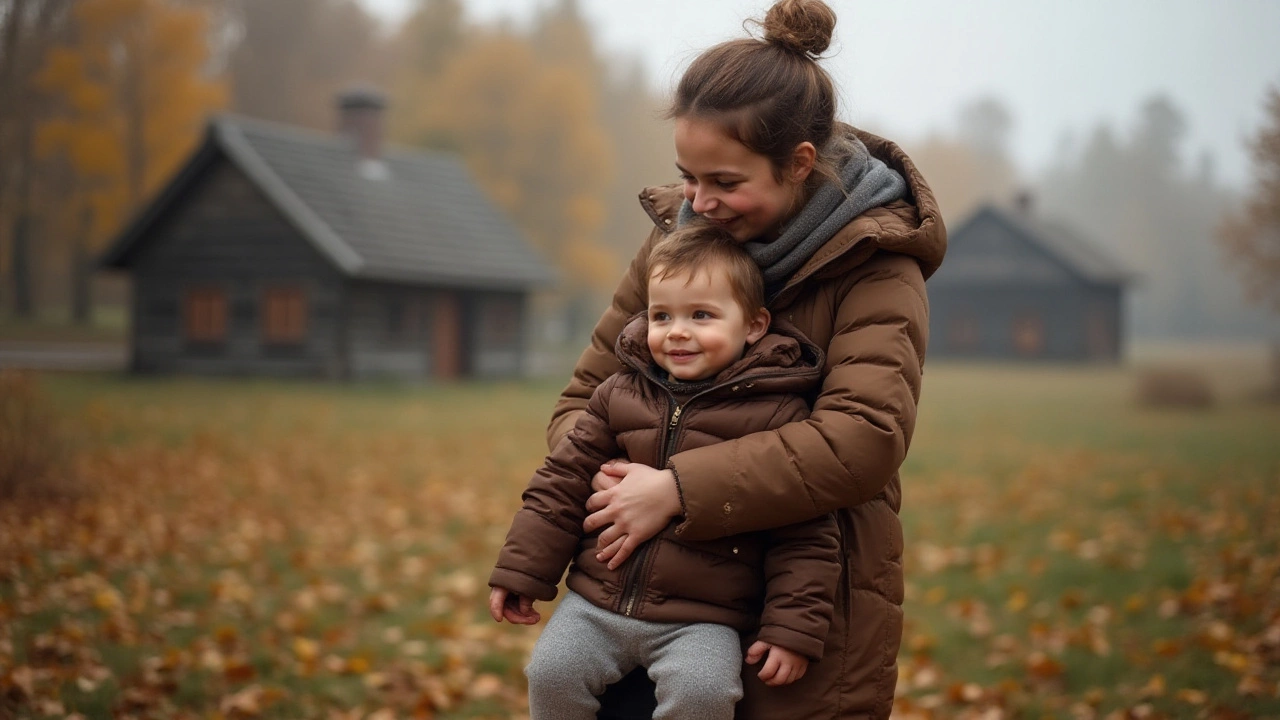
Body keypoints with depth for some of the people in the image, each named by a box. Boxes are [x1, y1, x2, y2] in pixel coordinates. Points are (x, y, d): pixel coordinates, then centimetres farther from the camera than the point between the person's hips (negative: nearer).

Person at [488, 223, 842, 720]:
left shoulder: (776, 415, -6)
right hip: (598, 601, 4)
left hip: (702, 618, -4)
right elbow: (565, 481, 13)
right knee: (551, 673, -11)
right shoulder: (619, 395, 6)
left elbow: (803, 536, -5)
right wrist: (523, 571, 10)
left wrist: (793, 630, -10)